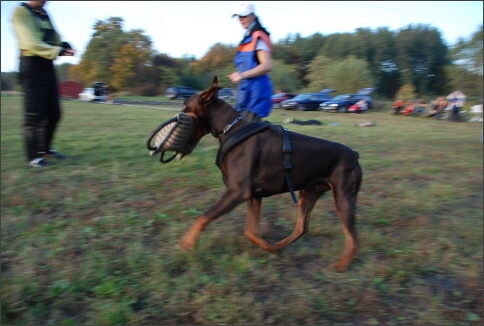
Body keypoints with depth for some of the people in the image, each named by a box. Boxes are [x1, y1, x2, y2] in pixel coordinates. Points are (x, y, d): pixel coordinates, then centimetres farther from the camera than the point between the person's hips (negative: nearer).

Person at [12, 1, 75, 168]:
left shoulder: (45, 14, 18)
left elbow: (55, 39, 15)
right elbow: (32, 43, -16)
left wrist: (64, 46, -7)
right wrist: (58, 51, -27)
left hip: (48, 66, 8)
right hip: (32, 67, -8)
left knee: (54, 113, 11)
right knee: (34, 115, -7)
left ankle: (44, 149, 25)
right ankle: (33, 156, 0)